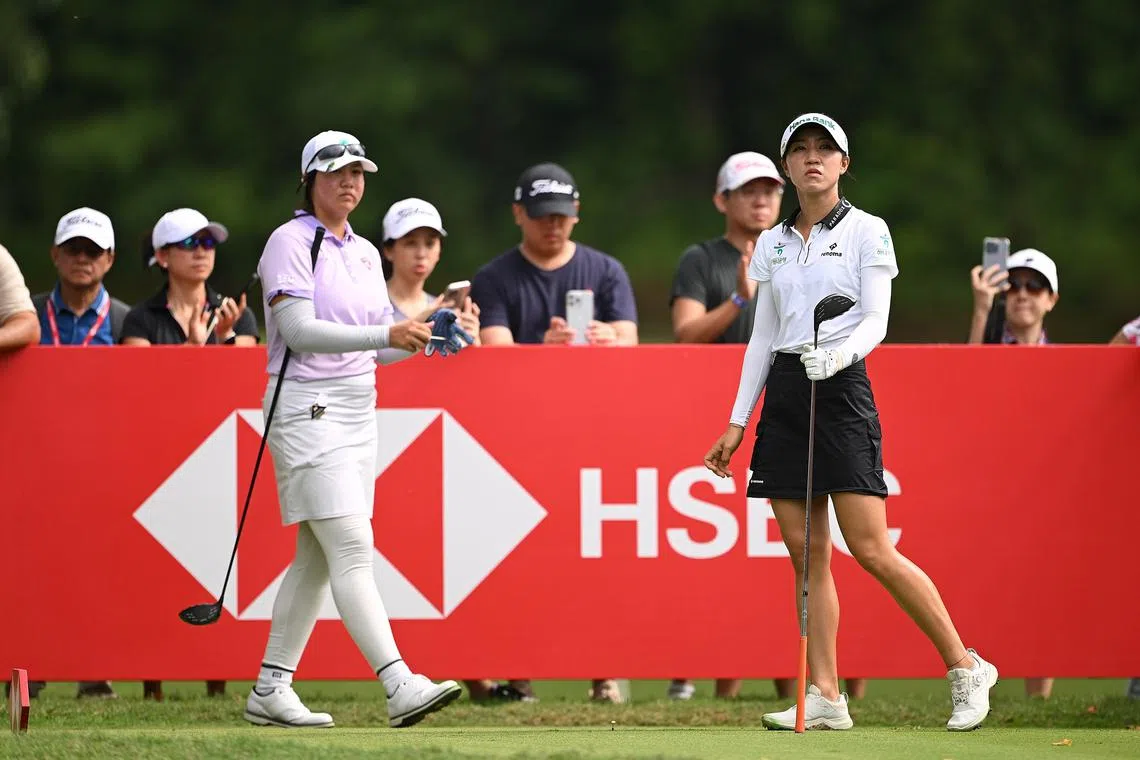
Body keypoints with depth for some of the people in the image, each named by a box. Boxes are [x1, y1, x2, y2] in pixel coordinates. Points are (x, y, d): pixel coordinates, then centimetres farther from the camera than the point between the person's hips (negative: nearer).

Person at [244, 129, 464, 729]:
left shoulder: (364, 252, 17)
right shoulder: (291, 242, -7)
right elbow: (300, 330, -18)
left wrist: (421, 336, -3)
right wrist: (387, 334, -25)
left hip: (358, 410, 8)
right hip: (309, 410, -8)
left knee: (317, 558, 8)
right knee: (352, 550, -15)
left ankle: (269, 691, 14)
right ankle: (399, 688, -25)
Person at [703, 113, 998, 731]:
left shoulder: (866, 231, 1)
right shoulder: (772, 244, 15)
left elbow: (875, 320, -8)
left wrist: (837, 355, -27)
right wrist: (738, 423, 14)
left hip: (842, 388, -5)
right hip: (783, 395, 5)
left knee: (872, 552, -12)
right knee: (807, 557, 1)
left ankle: (965, 668, -1)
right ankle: (824, 698, 1)